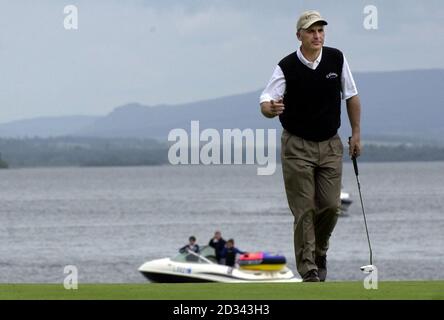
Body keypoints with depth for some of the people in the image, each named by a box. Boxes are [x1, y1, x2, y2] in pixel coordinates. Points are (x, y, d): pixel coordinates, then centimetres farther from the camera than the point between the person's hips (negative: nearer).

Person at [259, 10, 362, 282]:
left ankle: (319, 252, 25)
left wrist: (356, 134, 8)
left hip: (330, 145, 3)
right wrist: (271, 108, -38)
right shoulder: (287, 67, -11)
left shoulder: (336, 59, -1)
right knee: (304, 211, -6)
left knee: (331, 206, -1)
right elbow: (266, 103, -14)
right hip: (297, 145, -3)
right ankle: (309, 270, -3)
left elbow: (352, 97, 10)